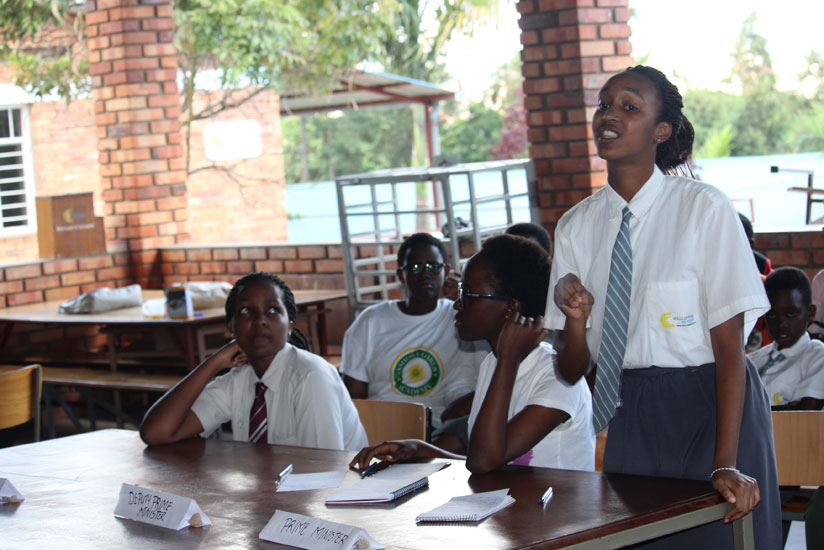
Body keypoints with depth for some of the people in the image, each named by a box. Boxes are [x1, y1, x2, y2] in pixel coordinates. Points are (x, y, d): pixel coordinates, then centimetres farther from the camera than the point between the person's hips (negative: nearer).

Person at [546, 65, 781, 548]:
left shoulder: (704, 209, -10)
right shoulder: (576, 227, 3)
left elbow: (729, 347, -13)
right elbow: (572, 372, 4)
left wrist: (726, 465, -20)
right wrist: (575, 319, -18)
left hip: (709, 411, -4)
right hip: (630, 421, 4)